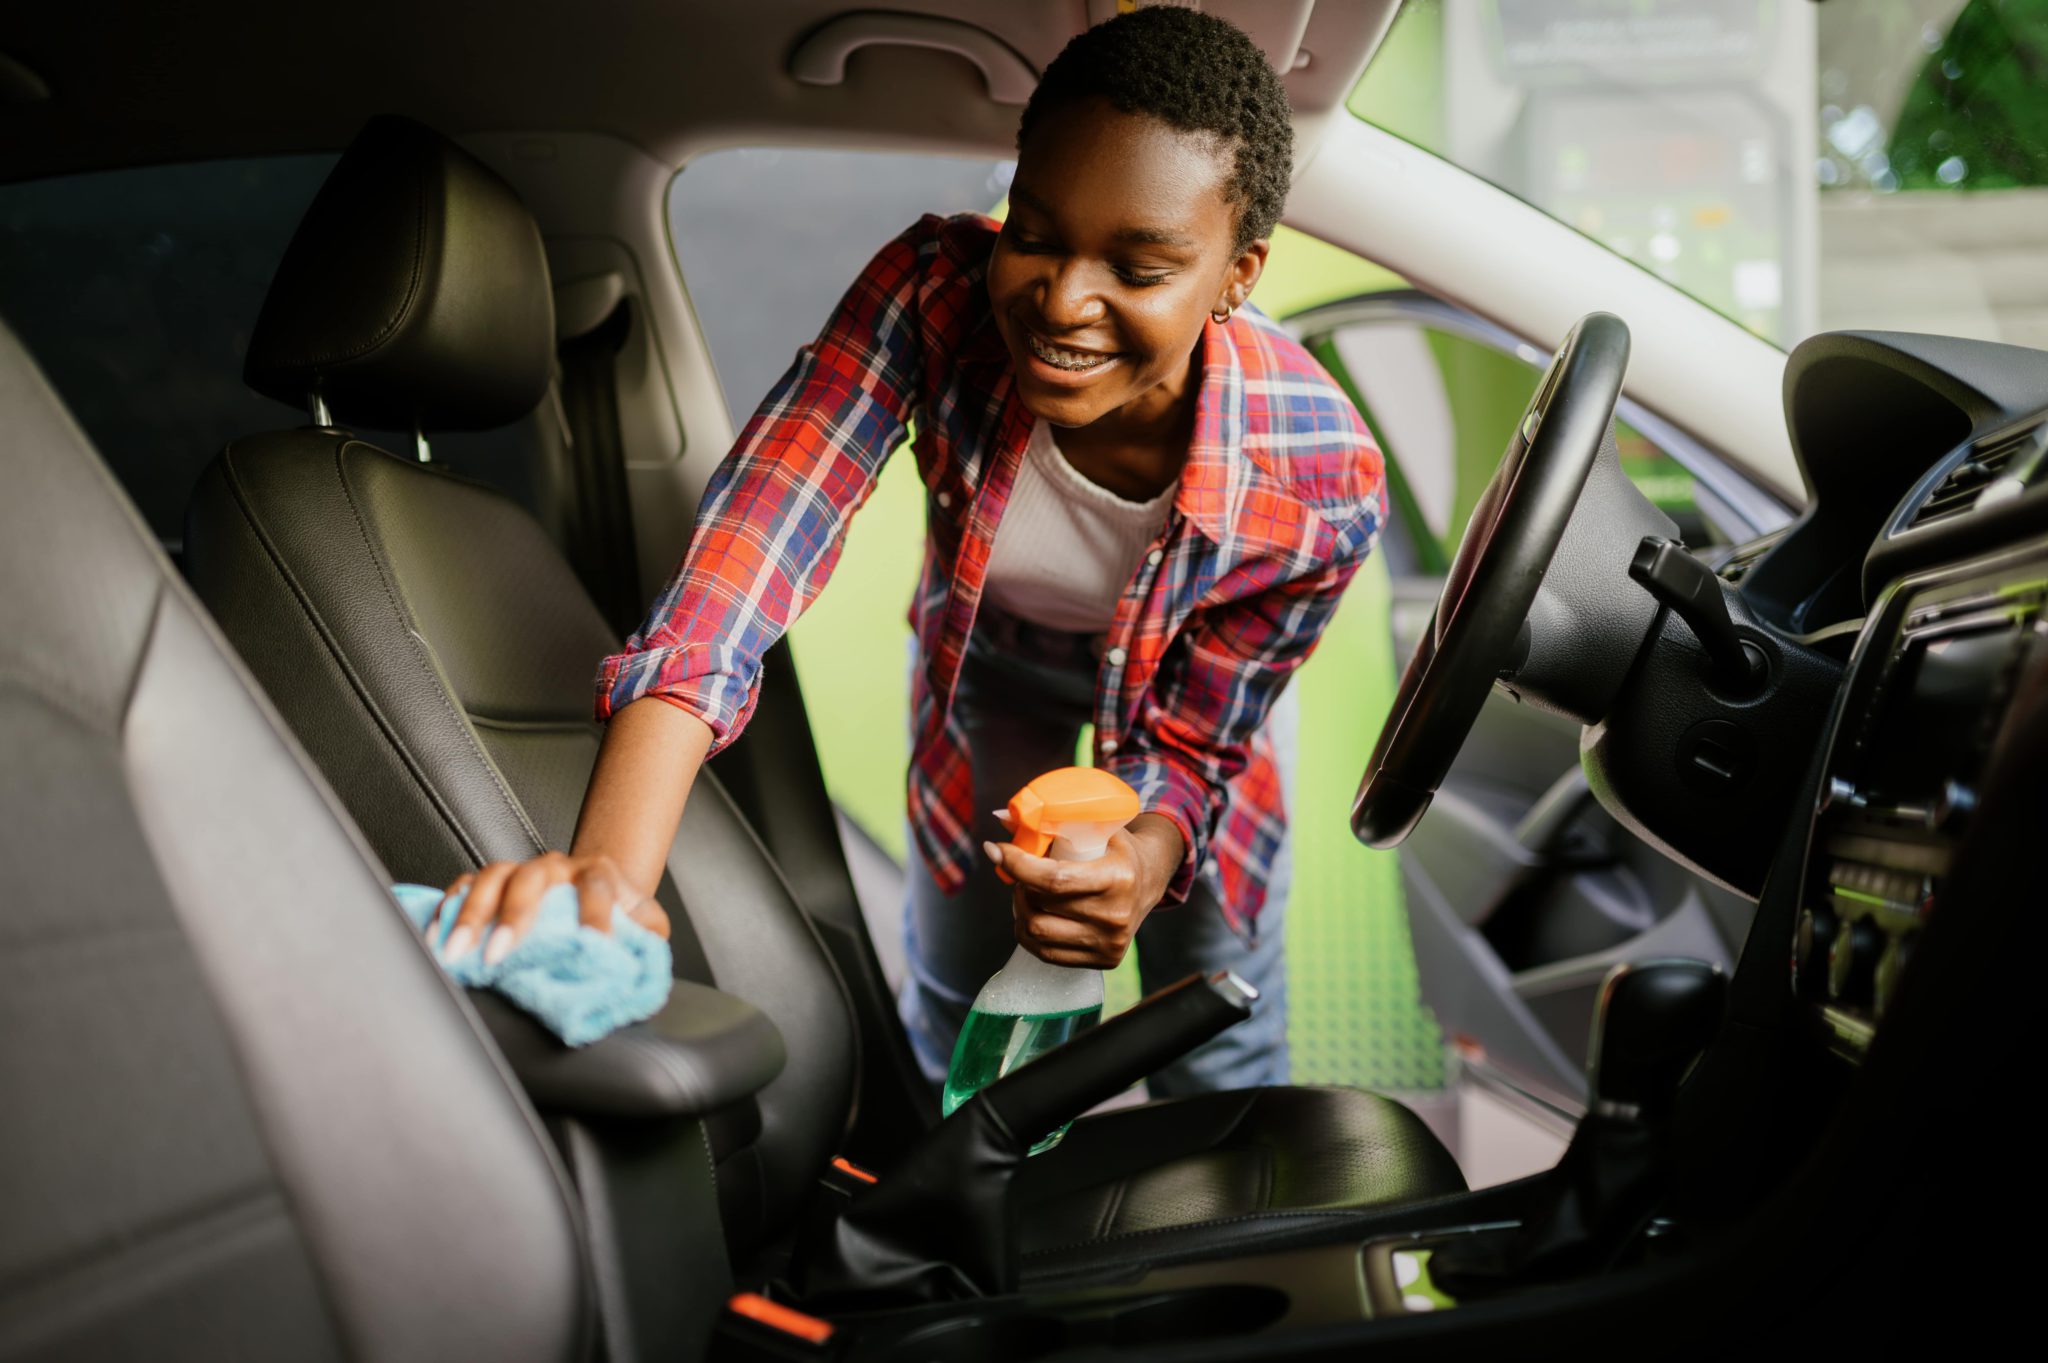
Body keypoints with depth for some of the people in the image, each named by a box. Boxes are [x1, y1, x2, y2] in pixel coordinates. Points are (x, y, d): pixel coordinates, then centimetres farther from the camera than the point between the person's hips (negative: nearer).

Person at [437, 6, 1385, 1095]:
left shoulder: (1322, 486, -37)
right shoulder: (937, 292, -39)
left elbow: (1190, 741, -23)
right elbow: (754, 534, -49)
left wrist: (1140, 863, -48)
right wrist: (612, 867, -63)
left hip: (1183, 673, -1)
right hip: (990, 647, 1)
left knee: (1218, 1033, 10)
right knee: (952, 1002, 15)